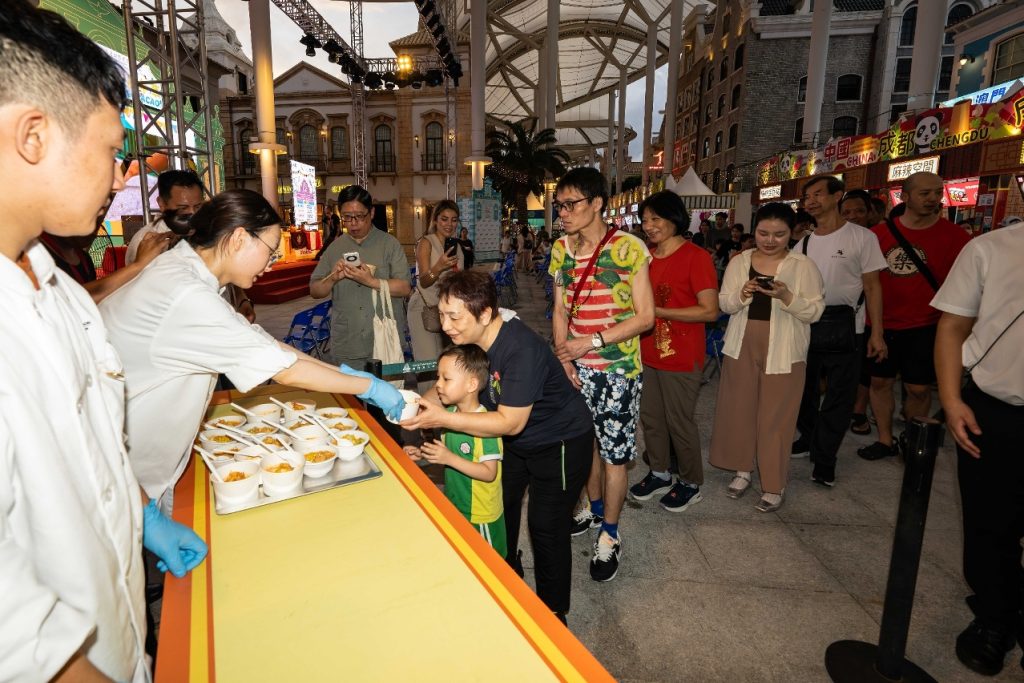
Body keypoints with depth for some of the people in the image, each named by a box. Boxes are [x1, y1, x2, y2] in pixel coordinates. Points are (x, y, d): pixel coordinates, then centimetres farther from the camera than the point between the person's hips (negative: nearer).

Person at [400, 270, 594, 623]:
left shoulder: (522, 350, -36)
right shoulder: (471, 338, -12)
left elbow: (510, 422, -34)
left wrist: (442, 418, -37)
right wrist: (424, 401, -23)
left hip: (560, 443, -8)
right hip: (516, 441, 8)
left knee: (546, 527, 2)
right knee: (500, 505, 20)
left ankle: (552, 612, 27)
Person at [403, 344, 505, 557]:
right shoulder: (450, 413, -2)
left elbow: (489, 472, -27)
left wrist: (449, 458, -32)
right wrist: (423, 453, -5)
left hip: (480, 517, -8)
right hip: (455, 507, 8)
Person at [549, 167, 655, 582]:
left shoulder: (628, 248, -14)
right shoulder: (562, 249, 4)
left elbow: (645, 316, -14)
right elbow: (560, 309, 9)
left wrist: (592, 341, -20)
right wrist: (563, 357, -3)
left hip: (617, 367, -5)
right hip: (577, 367, 5)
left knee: (614, 453, 4)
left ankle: (609, 535, 22)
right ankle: (594, 508, 41)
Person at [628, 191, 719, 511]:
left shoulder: (696, 256, -13)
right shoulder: (648, 256, 8)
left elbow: (710, 310, -18)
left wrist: (657, 311, -21)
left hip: (681, 356, -7)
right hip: (648, 352, 7)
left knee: (679, 422, 6)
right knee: (650, 418, 16)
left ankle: (691, 484, 28)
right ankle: (659, 474, 36)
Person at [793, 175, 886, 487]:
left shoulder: (862, 237, -5)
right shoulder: (803, 243, 7)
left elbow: (872, 286, -4)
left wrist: (876, 332, -8)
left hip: (841, 323, -4)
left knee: (839, 392, 0)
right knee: (805, 386, 16)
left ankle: (824, 459, 11)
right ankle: (809, 438, 35)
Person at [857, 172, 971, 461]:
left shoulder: (953, 236, -4)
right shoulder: (879, 233, 0)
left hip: (924, 327, -2)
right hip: (881, 325, 2)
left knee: (919, 388, 5)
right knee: (880, 381, 9)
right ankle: (885, 440, 24)